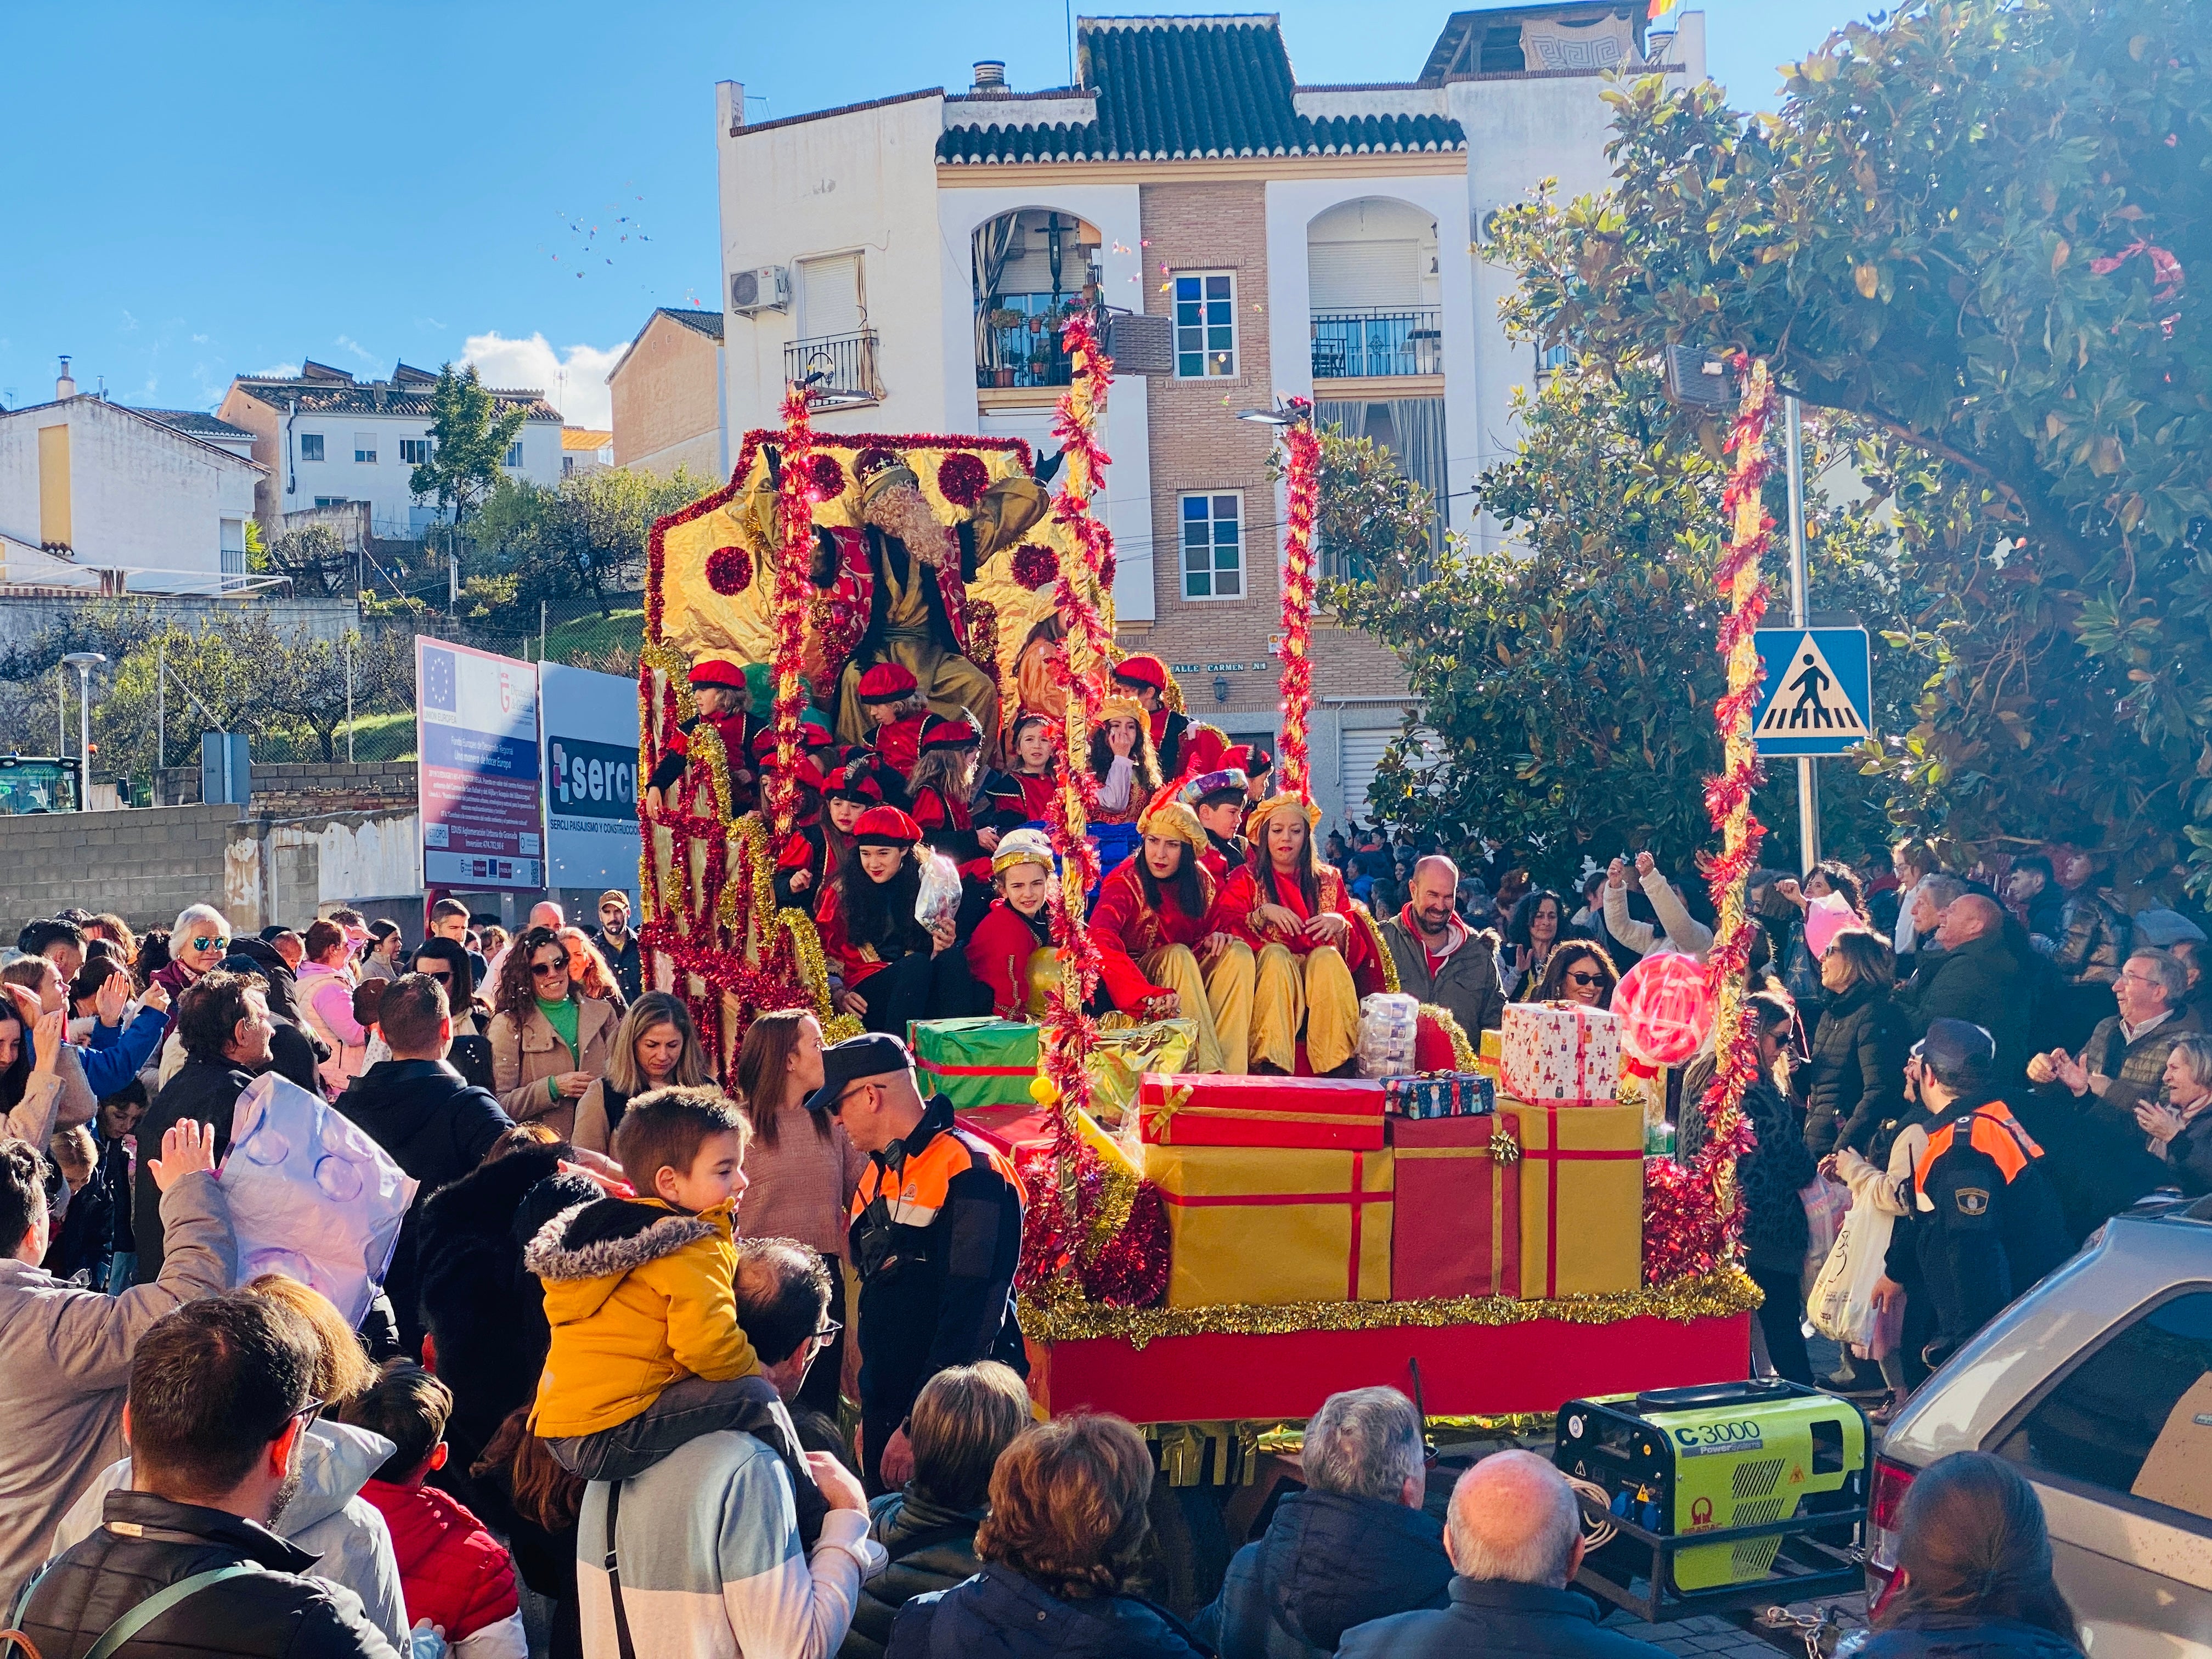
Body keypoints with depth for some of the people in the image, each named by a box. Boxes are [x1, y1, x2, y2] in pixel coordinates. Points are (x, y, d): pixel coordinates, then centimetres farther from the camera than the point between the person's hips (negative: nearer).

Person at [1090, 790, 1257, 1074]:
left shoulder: (1200, 880, 1)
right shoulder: (1125, 881, -17)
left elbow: (1221, 922, 14)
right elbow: (1100, 941, -33)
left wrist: (1219, 935, -14)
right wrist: (1148, 995, -46)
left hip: (1192, 976, 5)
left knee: (1239, 953, -19)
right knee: (1178, 954, -32)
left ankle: (1231, 1072, -29)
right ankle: (1206, 1069, -38)